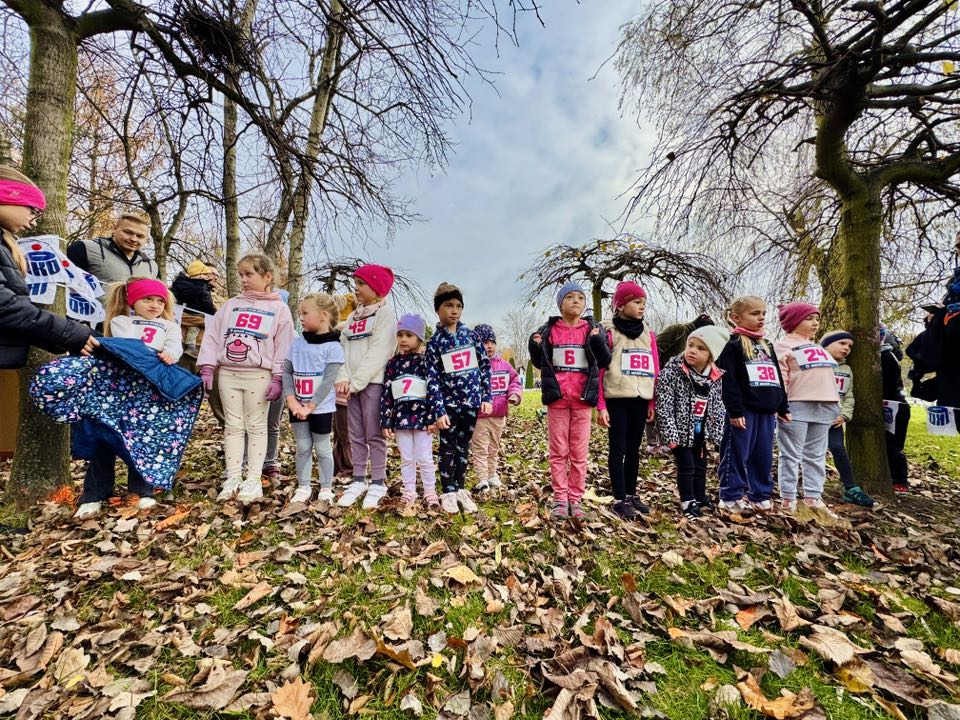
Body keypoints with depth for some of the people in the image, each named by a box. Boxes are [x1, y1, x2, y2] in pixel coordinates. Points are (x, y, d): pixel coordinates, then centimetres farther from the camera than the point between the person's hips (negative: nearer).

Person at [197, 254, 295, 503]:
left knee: (256, 427, 3)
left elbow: (283, 346, -5)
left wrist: (278, 378, -11)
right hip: (227, 373, 4)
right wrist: (207, 368, 0)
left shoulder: (279, 308, 0)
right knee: (233, 426, 8)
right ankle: (233, 479, 16)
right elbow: (213, 336, 9)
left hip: (259, 375, -4)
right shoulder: (231, 305, 12)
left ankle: (253, 481, 10)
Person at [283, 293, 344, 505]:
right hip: (297, 407, 5)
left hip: (321, 408, -4)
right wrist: (291, 400, -11)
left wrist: (310, 406, -18)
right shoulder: (297, 343, 5)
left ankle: (326, 488, 23)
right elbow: (286, 372, 2)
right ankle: (303, 487, 27)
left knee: (322, 449, 8)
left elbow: (328, 381, -16)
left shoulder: (333, 347, -12)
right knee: (302, 447, 14)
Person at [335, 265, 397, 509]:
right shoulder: (353, 316, 19)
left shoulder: (385, 314, -3)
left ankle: (378, 484, 8)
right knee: (356, 435, 10)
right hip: (353, 383, 7)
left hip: (373, 382, -6)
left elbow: (378, 353, -13)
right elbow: (344, 348, 10)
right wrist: (343, 378, -6)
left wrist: (356, 381, -15)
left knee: (374, 435, -1)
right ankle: (358, 481, 19)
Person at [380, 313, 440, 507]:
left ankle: (430, 492, 20)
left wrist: (432, 418, -13)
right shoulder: (393, 363, 6)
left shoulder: (425, 361, -4)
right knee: (406, 458, 12)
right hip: (400, 417, 3)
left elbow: (434, 389, -8)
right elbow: (386, 393, 5)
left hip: (421, 416, -3)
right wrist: (386, 421, 1)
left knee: (424, 458, 5)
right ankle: (409, 492, 25)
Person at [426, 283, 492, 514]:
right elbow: (433, 379, -7)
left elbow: (485, 366, 5)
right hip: (449, 403, -2)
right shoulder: (434, 342, -4)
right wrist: (439, 410, -13)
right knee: (448, 448, 6)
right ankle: (448, 493, 20)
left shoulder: (471, 335, 3)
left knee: (463, 447, 13)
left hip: (471, 402, 2)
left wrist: (487, 397, -1)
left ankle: (460, 490, 26)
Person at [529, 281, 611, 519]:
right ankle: (560, 499, 16)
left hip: (582, 399, 0)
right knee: (558, 451, 7)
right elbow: (540, 363, 9)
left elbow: (604, 362, 1)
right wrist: (535, 346, -11)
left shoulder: (592, 329, 4)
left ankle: (576, 499, 18)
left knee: (579, 452, 7)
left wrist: (598, 341, -17)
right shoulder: (550, 329, 4)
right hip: (557, 397, 0)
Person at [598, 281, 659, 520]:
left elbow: (655, 372, 11)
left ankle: (631, 493, 26)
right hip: (617, 398, -5)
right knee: (618, 449, 1)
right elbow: (600, 371, -6)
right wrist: (601, 406, -10)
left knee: (634, 449, 13)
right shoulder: (610, 333, -4)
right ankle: (620, 499, 9)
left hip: (640, 399, 5)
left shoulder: (648, 334, 10)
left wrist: (653, 403, 7)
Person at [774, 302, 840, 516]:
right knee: (792, 455, -3)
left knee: (816, 456, 10)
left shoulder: (819, 348, 24)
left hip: (823, 408, 8)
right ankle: (788, 499, 2)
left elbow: (827, 377, 24)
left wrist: (835, 403, 16)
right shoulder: (783, 346, -1)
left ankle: (813, 497, 17)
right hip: (797, 406, -8)